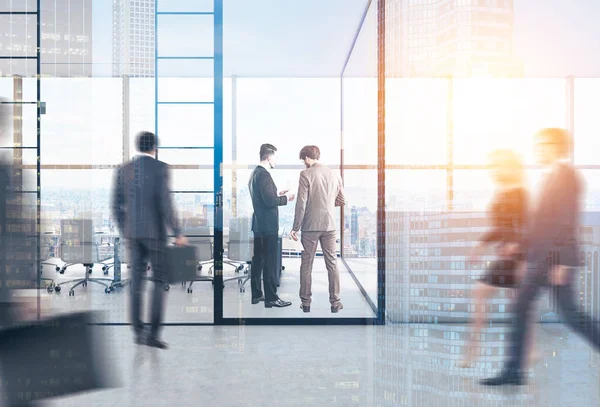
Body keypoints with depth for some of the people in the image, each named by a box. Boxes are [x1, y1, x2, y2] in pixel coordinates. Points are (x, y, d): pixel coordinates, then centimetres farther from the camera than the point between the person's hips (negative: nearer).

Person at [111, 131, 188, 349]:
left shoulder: (122, 170, 7)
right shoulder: (160, 167, -7)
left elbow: (116, 206, 7)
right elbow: (165, 202, -15)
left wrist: (124, 232, 18)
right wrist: (177, 233, -11)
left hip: (132, 233, 5)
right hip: (155, 231, -4)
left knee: (136, 283, 10)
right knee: (159, 282, 3)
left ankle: (138, 332, 13)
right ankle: (153, 334, -2)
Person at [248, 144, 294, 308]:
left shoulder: (255, 173, 14)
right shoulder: (264, 174, -17)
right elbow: (270, 201, -23)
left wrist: (278, 194, 15)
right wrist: (286, 198, -8)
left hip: (259, 223, 10)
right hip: (268, 225, -10)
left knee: (258, 259, 13)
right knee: (270, 261, -5)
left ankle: (256, 294, 20)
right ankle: (271, 298, 1)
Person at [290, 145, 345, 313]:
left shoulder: (306, 174, -8)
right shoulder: (334, 174, 5)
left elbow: (301, 203, -12)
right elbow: (341, 201, 12)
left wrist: (295, 228, -6)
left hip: (310, 226, -3)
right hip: (329, 225, 3)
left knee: (306, 264, 7)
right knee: (332, 264, 9)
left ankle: (306, 302, 13)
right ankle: (335, 302, 13)